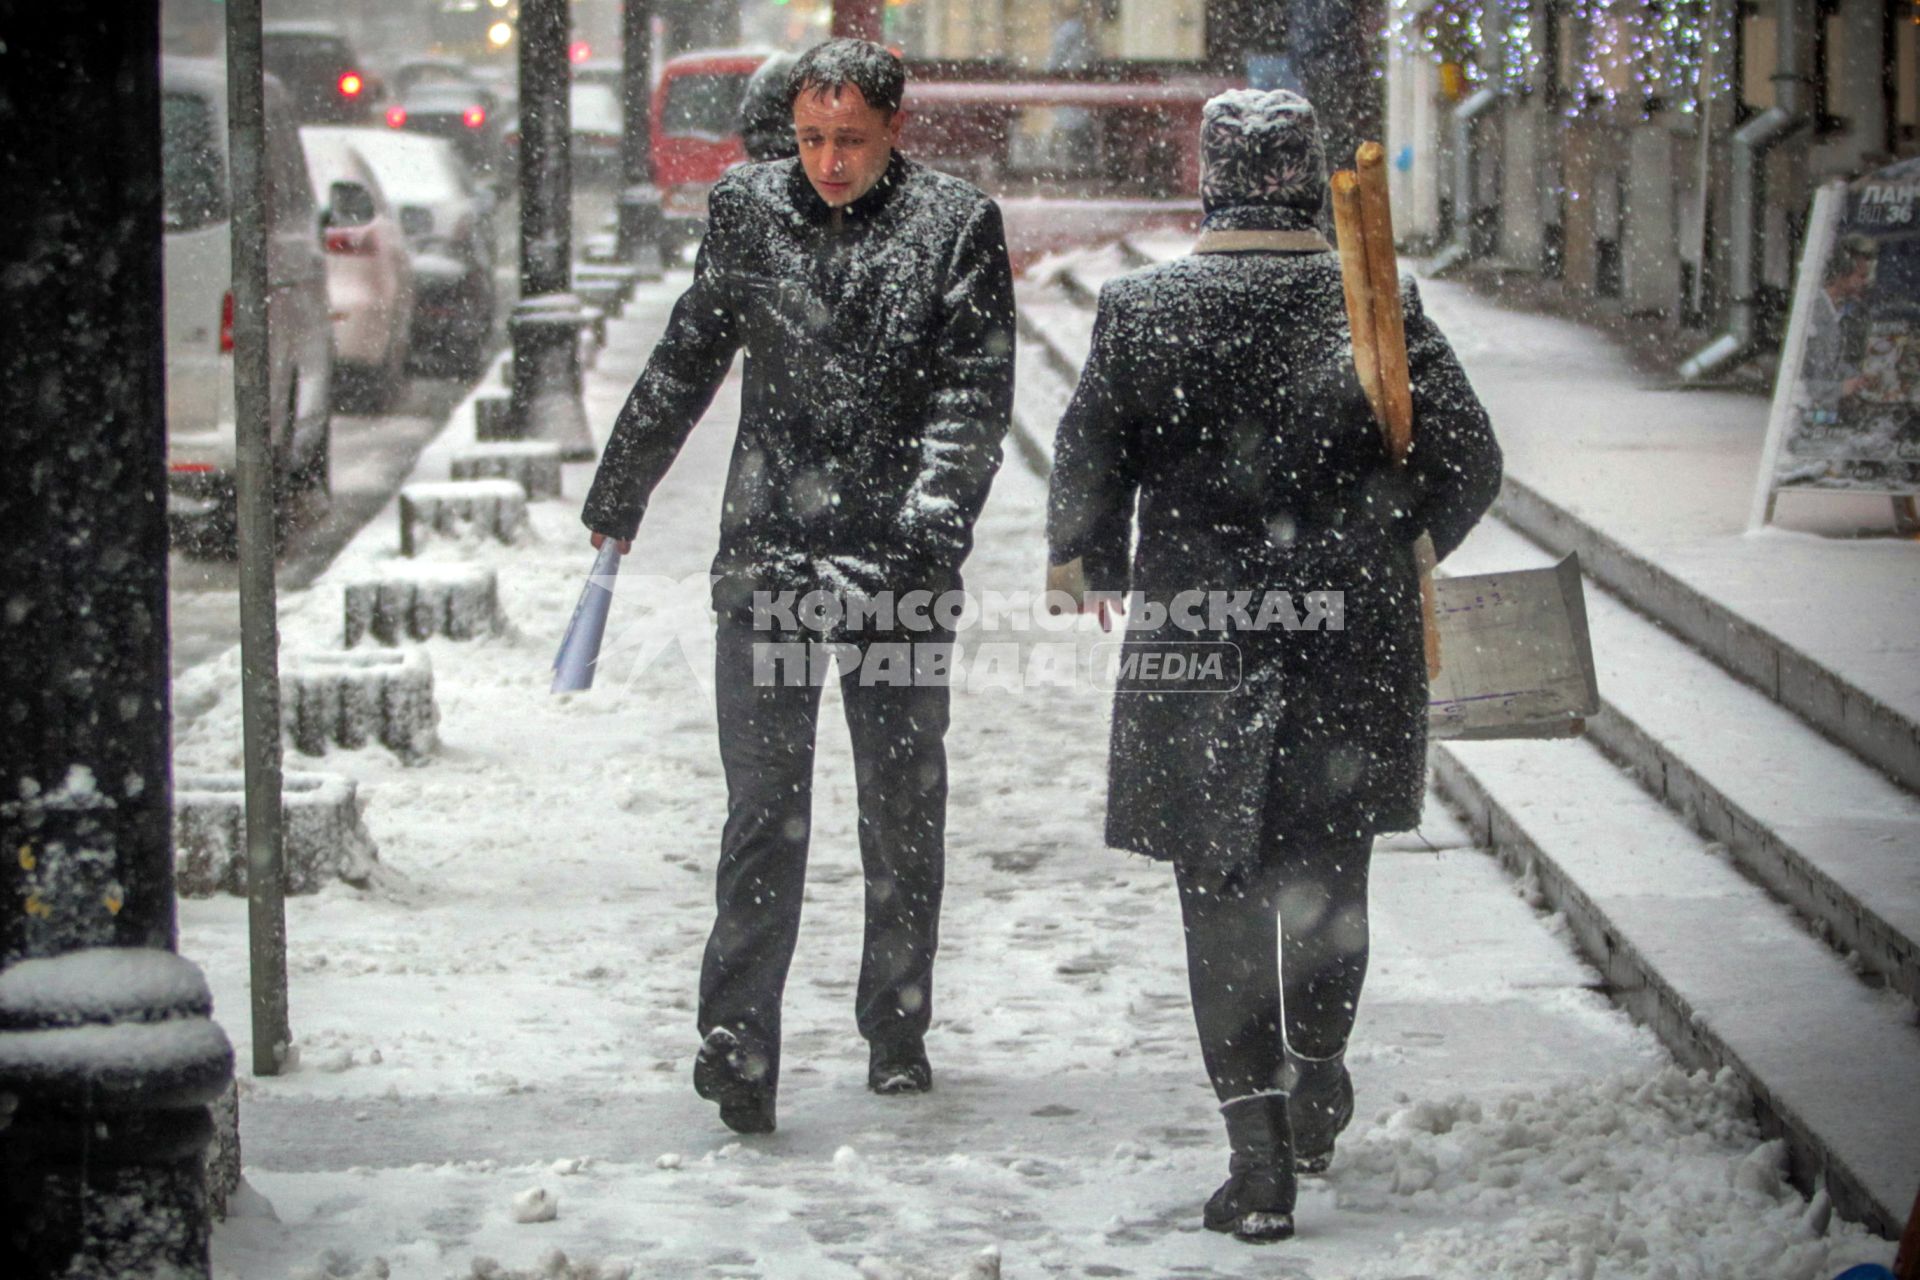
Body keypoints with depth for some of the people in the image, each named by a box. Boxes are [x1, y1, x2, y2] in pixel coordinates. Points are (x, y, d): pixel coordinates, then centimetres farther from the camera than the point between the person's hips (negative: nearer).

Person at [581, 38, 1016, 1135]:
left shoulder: (958, 225, -1)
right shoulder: (749, 210, 6)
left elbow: (975, 399, -6)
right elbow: (685, 368, 19)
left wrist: (926, 528, -19)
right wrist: (619, 500, 27)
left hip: (900, 567, -1)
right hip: (768, 554, 1)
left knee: (904, 808, 10)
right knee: (765, 808, -6)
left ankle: (899, 1033, 24)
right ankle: (738, 1046, -7)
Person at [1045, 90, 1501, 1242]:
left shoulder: (1140, 312, -8)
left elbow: (1086, 471, -5)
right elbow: (1471, 465, -5)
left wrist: (1094, 567, 17)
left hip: (1195, 642, -1)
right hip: (1352, 645, 2)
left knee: (1223, 898, 6)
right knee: (1330, 871, 22)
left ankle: (1260, 1157, 2)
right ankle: (1319, 1085, 39)